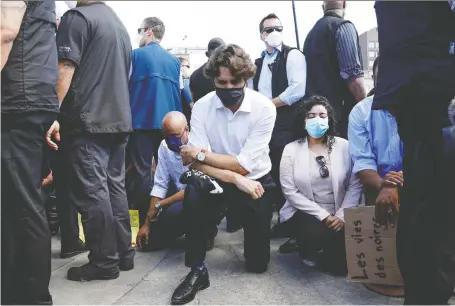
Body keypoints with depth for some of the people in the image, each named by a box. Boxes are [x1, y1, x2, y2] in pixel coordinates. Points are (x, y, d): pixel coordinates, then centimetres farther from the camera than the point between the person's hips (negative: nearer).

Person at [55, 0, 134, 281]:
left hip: (89, 121, -8)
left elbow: (65, 71, -14)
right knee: (116, 187, 11)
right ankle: (124, 253, 17)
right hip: (119, 120, 8)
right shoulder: (119, 24, 19)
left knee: (92, 192, -3)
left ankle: (104, 262, 3)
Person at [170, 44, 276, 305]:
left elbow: (244, 164, -23)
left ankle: (241, 220, 36)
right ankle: (197, 271, -17)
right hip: (217, 181, 1)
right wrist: (235, 178, -32)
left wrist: (200, 153, -19)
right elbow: (197, 164, -19)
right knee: (193, 193, -35)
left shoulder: (264, 108, -19)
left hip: (256, 182, 0)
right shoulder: (202, 107, -13)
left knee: (258, 264, 4)